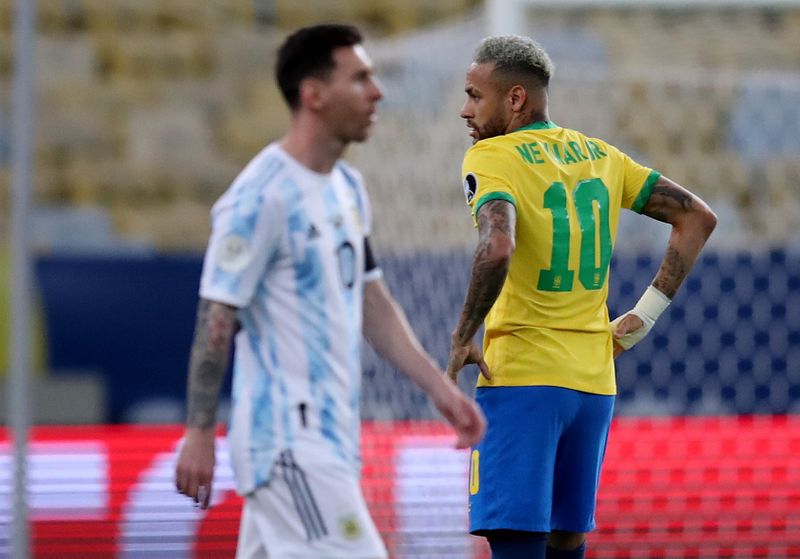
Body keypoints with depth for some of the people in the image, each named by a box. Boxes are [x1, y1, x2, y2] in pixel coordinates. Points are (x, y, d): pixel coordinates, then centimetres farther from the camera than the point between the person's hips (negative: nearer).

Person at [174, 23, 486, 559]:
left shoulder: (349, 187, 13)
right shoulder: (263, 196, -16)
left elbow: (373, 302, 19)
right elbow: (216, 319, -14)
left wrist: (438, 385, 11)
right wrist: (200, 433, -14)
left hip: (329, 433, 9)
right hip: (288, 440, -9)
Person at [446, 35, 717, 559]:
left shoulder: (492, 158, -8)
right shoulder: (599, 156, 13)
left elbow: (497, 250, -27)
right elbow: (698, 217, 16)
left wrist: (463, 338, -14)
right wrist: (645, 314, 14)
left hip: (521, 377, -7)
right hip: (594, 379, 7)